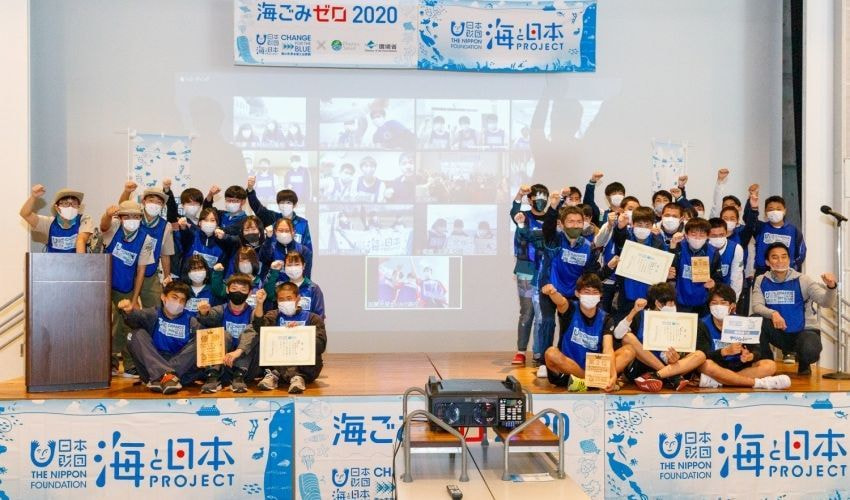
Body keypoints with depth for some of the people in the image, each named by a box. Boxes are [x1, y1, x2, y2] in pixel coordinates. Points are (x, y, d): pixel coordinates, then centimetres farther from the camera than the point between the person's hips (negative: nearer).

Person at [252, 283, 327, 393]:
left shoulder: (312, 318, 9)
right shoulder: (274, 316, 15)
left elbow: (321, 346, -6)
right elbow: (260, 327, -7)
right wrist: (259, 304, -19)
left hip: (305, 366, -2)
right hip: (279, 363, 2)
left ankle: (275, 374, -23)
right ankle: (295, 377, -33)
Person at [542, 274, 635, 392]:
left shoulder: (605, 319, -1)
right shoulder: (571, 310, -6)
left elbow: (608, 349, -15)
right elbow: (561, 302, -32)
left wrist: (613, 375, -34)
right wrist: (552, 292, -57)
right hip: (567, 368, -2)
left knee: (628, 352, -14)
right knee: (551, 353, -33)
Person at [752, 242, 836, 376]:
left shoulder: (802, 280, -8)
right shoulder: (761, 281, -1)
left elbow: (825, 302, -18)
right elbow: (756, 306, -13)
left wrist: (831, 287, -40)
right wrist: (773, 313, -35)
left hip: (804, 331, -2)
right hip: (780, 333, 2)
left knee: (810, 351, -35)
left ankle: (803, 365, 9)